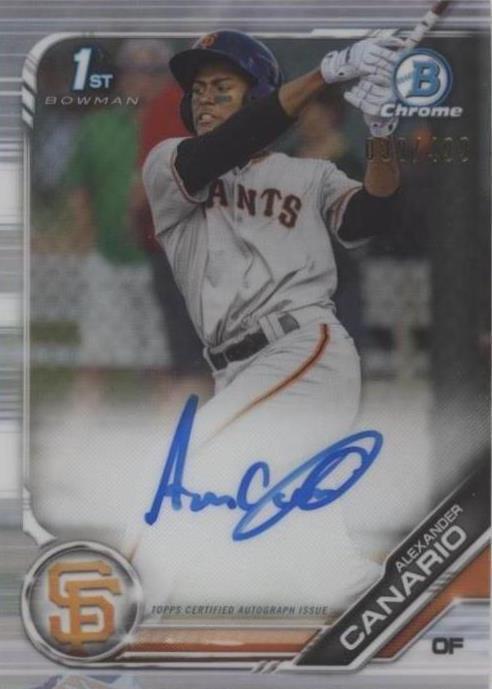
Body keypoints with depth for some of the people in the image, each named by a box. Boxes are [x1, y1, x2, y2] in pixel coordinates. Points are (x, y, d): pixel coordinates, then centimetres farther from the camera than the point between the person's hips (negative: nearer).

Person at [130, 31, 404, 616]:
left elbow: (368, 220, -6)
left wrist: (382, 134, -24)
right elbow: (216, 156, -7)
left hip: (308, 352, -4)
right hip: (237, 378, 4)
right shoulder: (166, 167, 15)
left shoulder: (311, 176, 14)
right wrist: (327, 72, -16)